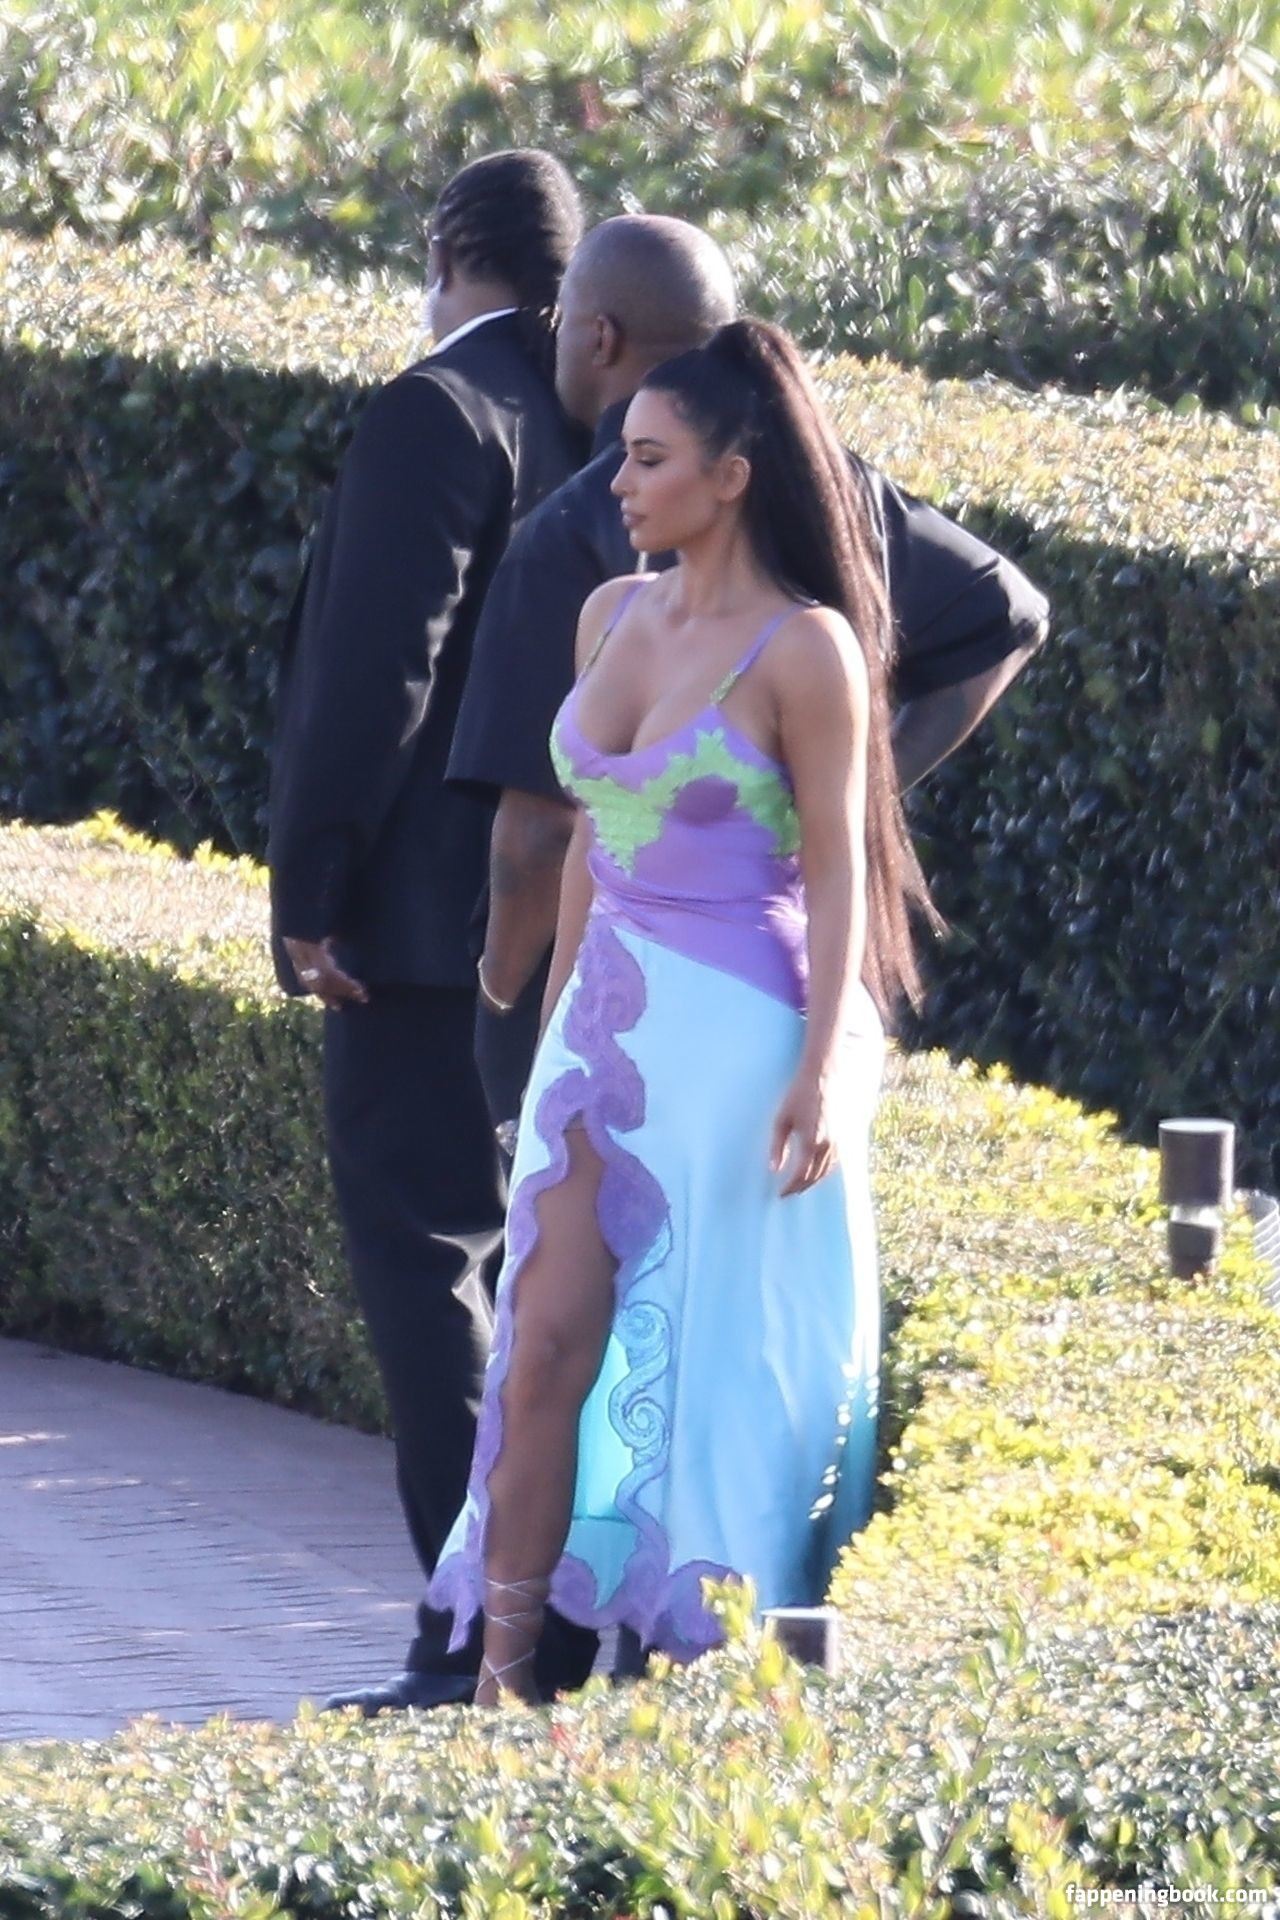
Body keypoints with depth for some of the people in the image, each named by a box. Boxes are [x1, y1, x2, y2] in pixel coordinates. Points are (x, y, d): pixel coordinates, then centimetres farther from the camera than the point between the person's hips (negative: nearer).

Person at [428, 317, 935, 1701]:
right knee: (547, 1339, 0)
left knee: (721, 1358, 0)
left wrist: (821, 1069, -18)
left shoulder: (803, 650, -11)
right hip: (609, 1019, 6)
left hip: (739, 1030, -6)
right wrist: (559, 1006, 20)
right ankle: (503, 1673, 2)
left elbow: (835, 866, -12)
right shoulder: (613, 616, 9)